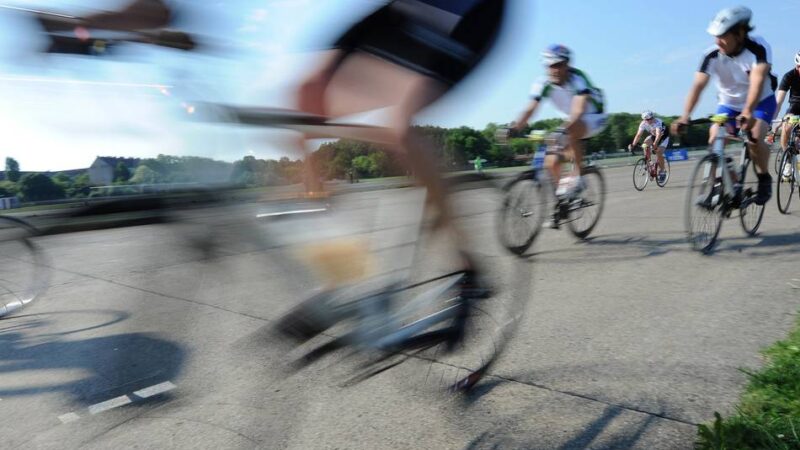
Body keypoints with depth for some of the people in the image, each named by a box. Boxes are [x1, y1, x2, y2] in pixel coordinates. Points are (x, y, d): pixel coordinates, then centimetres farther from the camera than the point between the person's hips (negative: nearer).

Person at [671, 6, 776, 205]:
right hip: (729, 104, 3)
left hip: (761, 102, -3)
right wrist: (685, 116, -45)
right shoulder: (712, 55, -21)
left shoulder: (758, 48, -27)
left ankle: (764, 179, 0)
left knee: (755, 139, -27)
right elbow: (698, 85, -31)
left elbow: (758, 80, -41)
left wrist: (747, 112, -57)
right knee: (714, 142, -18)